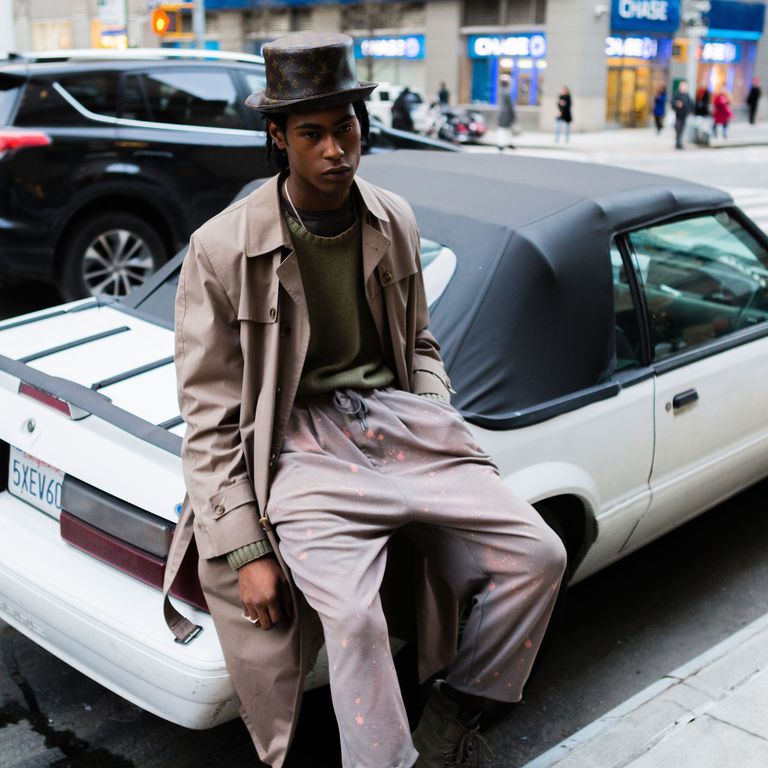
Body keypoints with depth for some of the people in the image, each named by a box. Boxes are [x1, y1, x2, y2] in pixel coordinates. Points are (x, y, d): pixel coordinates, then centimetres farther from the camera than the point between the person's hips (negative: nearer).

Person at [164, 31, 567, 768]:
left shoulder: (394, 220, 7)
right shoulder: (223, 248, -8)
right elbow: (209, 415, -6)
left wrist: (442, 433, 4)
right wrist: (246, 551, -11)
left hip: (395, 416, 5)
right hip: (300, 440, -5)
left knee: (539, 554, -7)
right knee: (353, 614, -30)